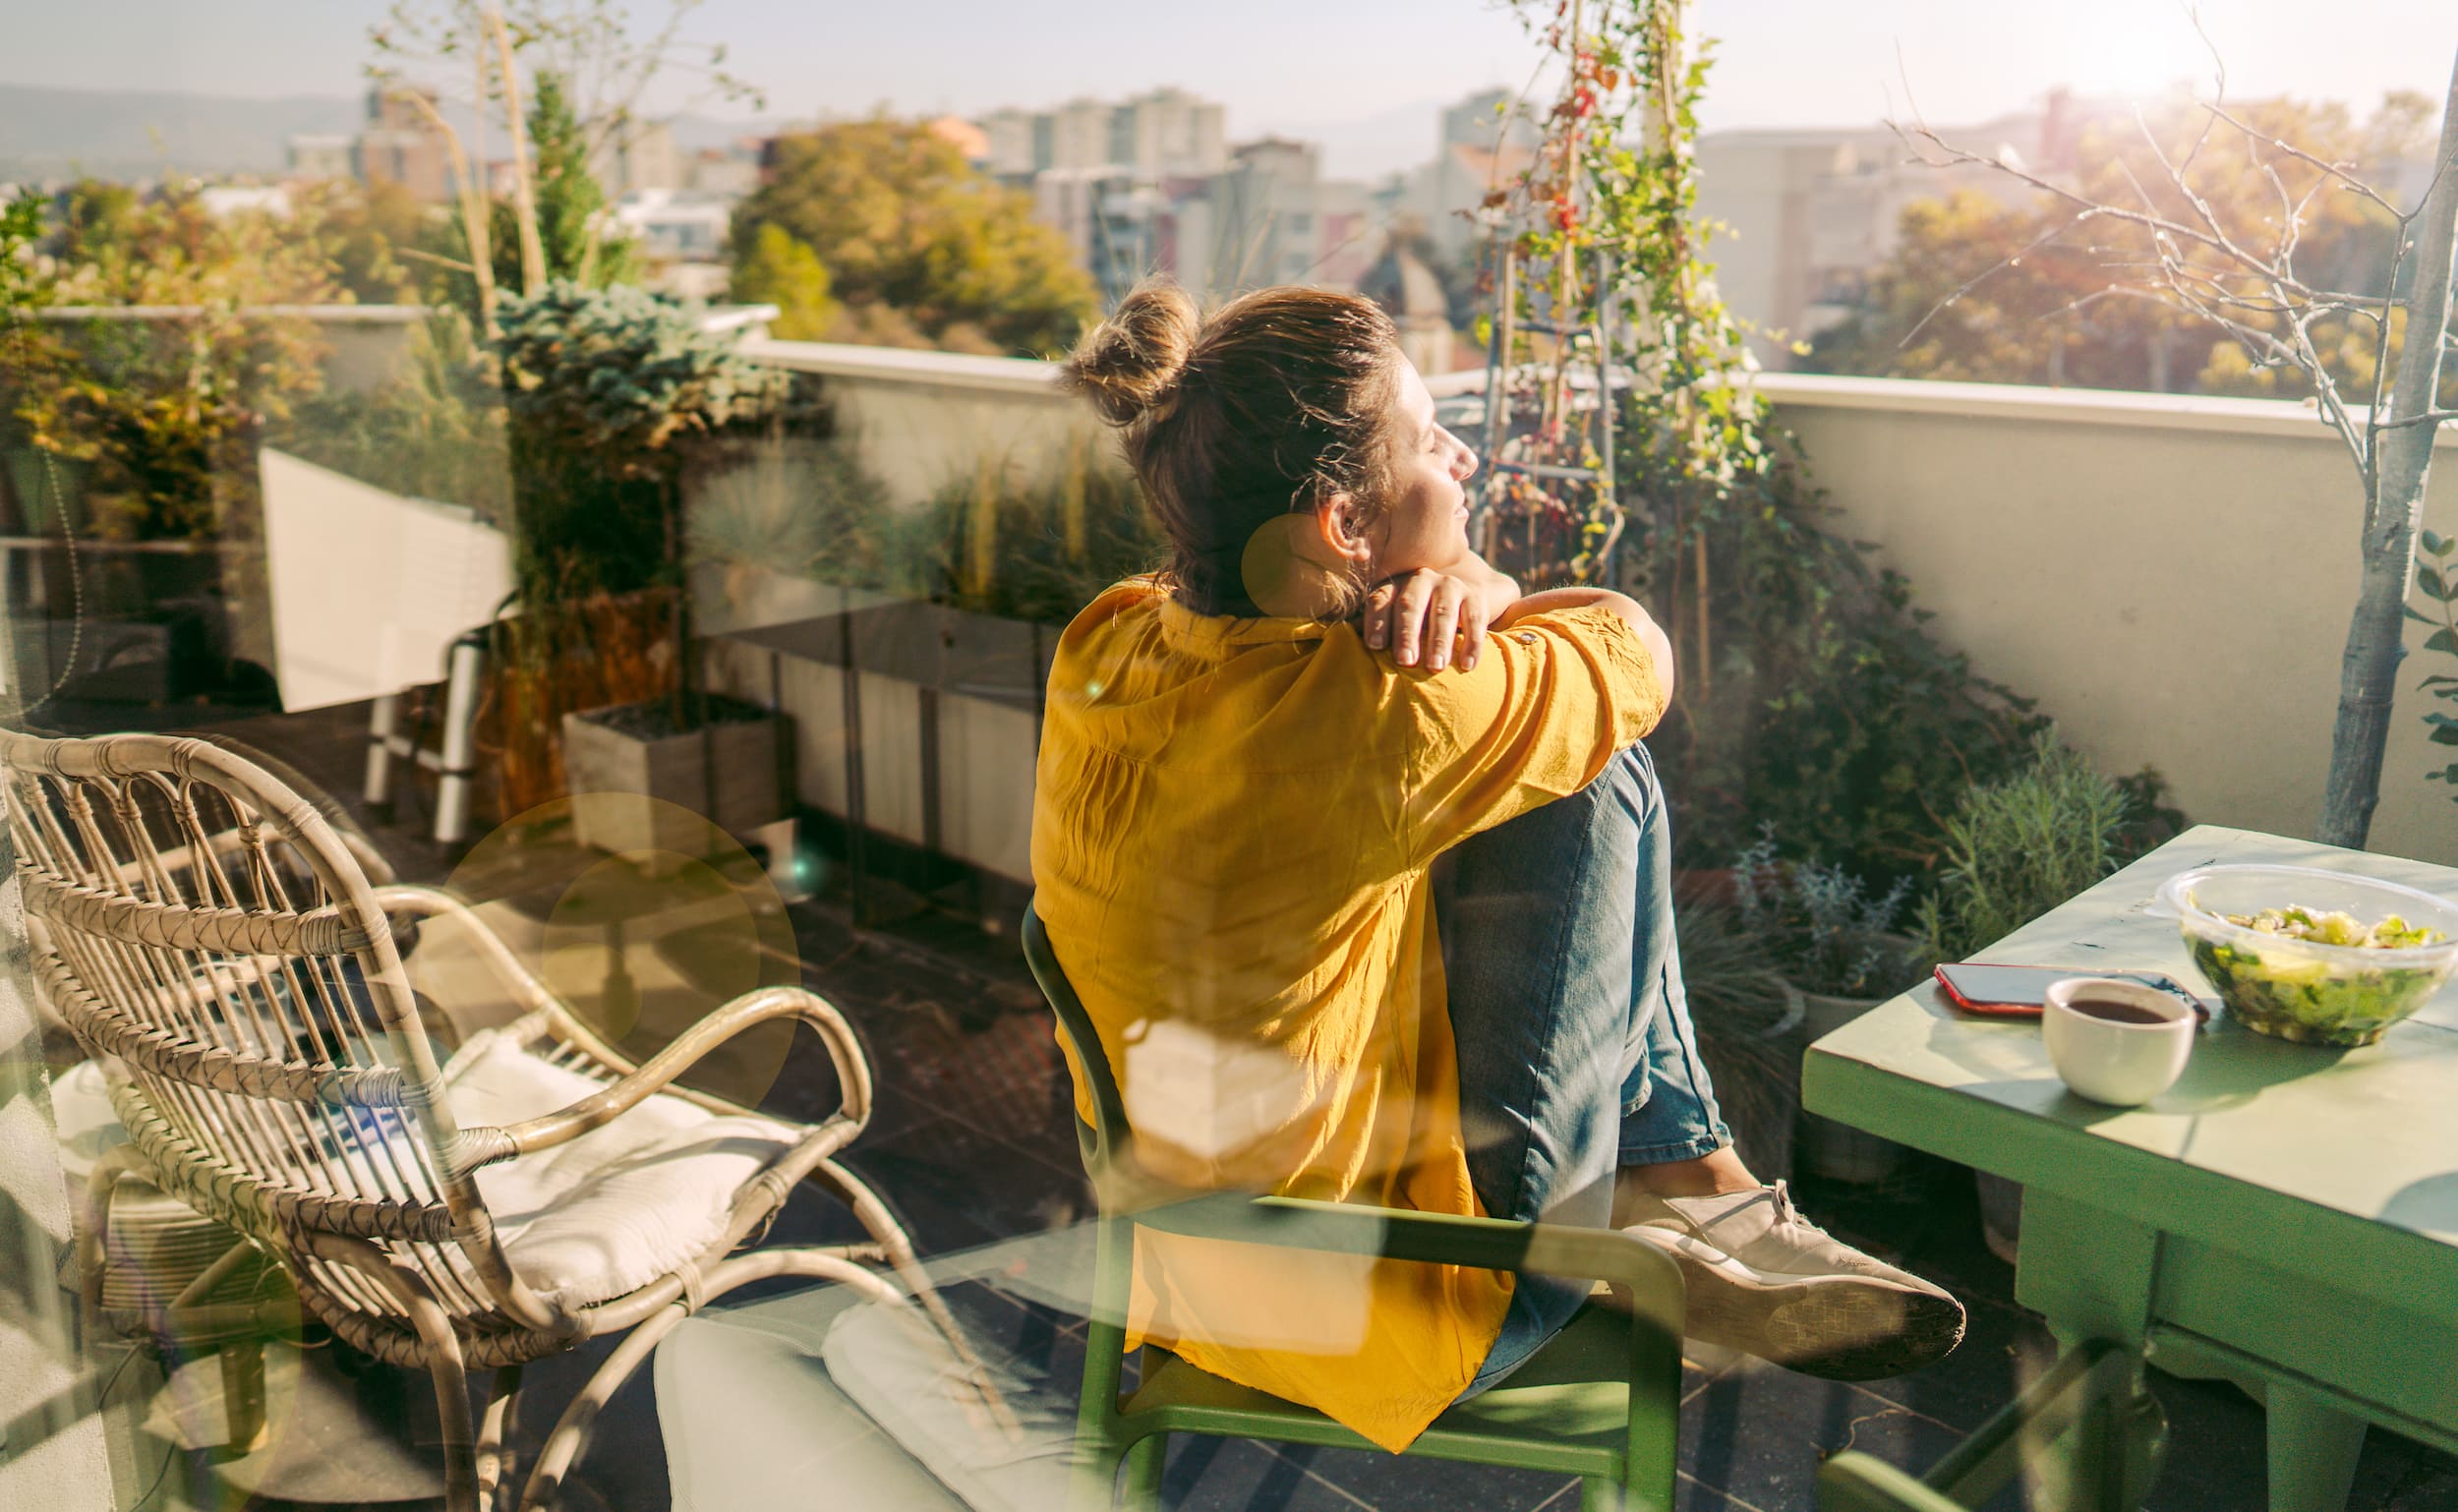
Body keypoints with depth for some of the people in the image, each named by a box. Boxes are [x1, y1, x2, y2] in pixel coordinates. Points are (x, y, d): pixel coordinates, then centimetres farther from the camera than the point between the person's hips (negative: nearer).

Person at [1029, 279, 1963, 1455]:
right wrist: (1474, 600, 2)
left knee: (1569, 743, 10)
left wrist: (1459, 592, -15)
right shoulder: (1369, 718, -32)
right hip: (1383, 1319, -8)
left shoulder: (1110, 646, -8)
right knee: (1593, 776, -6)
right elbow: (1631, 649, -12)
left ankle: (1679, 1178, 18)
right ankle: (1690, 1189, 14)